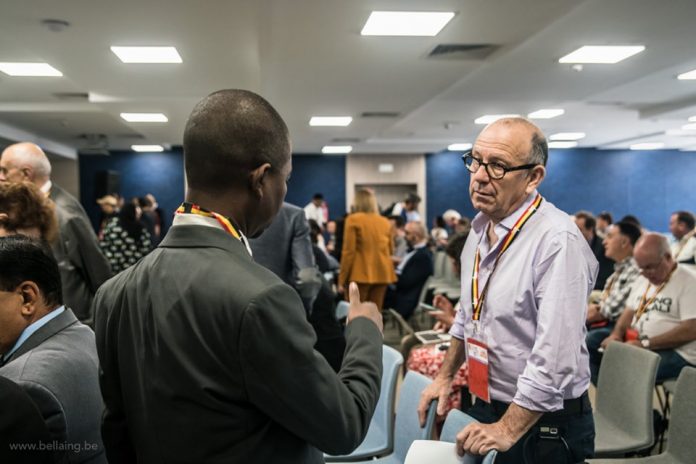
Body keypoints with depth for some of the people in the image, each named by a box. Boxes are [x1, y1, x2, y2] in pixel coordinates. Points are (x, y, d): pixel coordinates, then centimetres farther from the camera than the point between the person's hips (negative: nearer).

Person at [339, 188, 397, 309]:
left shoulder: (353, 219, -3)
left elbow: (348, 251, -7)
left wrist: (342, 279, -4)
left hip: (360, 273, -4)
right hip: (382, 273, 5)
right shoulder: (385, 222, 10)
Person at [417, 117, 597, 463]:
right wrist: (445, 376, 16)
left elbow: (554, 360, -27)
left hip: (543, 421, -7)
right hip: (486, 407, 7)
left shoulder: (557, 242, -25)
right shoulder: (480, 227, 2)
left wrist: (507, 431, -21)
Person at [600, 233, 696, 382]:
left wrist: (646, 343, -22)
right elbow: (629, 312, 20)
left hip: (676, 352, -8)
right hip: (638, 345, 8)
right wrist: (616, 334, -2)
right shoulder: (643, 280, 16)